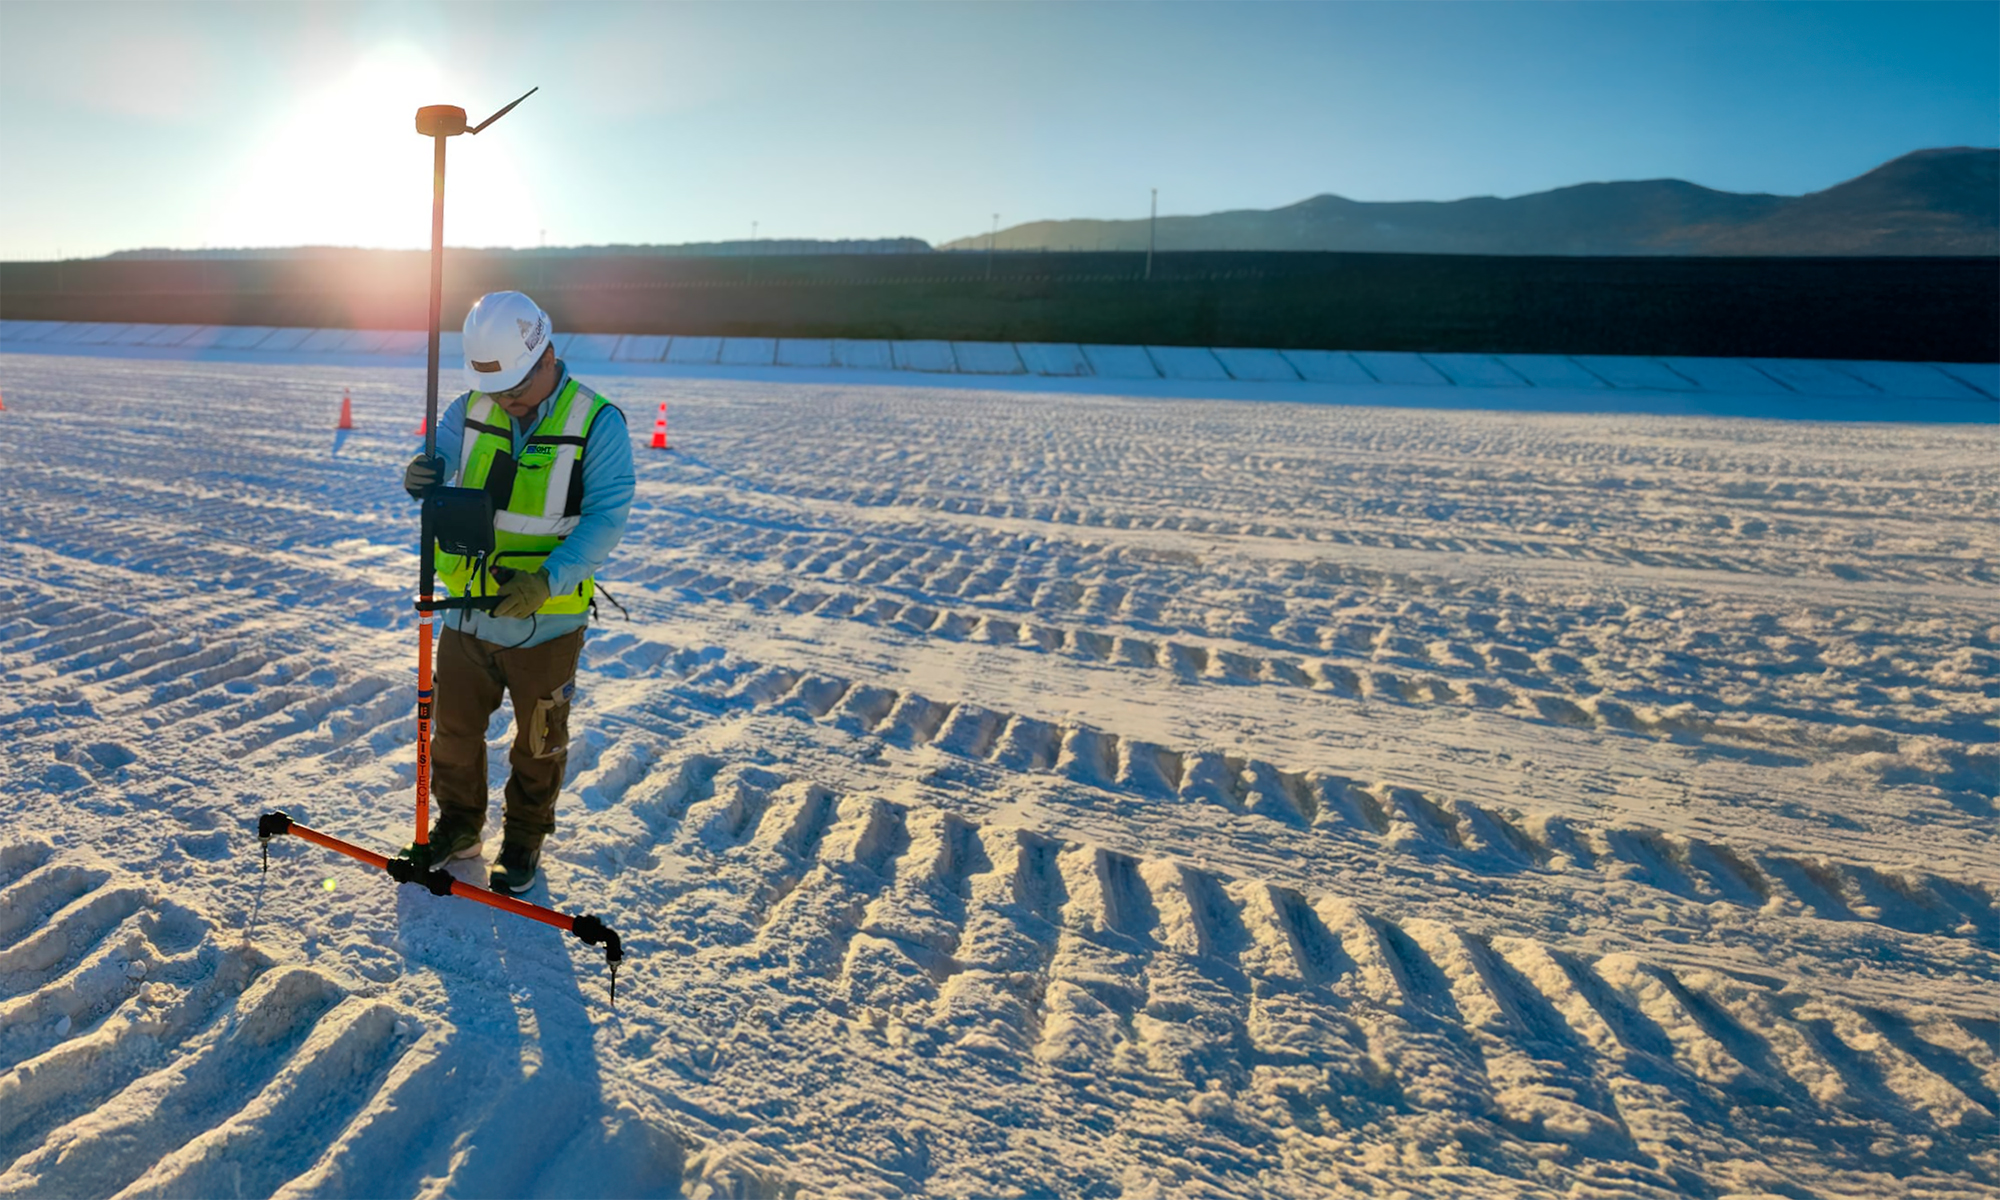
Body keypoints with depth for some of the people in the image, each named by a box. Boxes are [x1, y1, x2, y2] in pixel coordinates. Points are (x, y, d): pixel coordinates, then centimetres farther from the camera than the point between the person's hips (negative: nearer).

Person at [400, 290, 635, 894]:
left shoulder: (598, 424, -14)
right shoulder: (469, 412, -1)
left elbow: (606, 518, -18)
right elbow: (439, 468, 2)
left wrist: (547, 580, -30)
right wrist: (421, 478, -24)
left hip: (545, 624, -4)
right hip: (467, 615, 4)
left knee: (538, 744, 13)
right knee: (453, 728, 18)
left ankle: (525, 841, 35)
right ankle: (458, 827, 41)